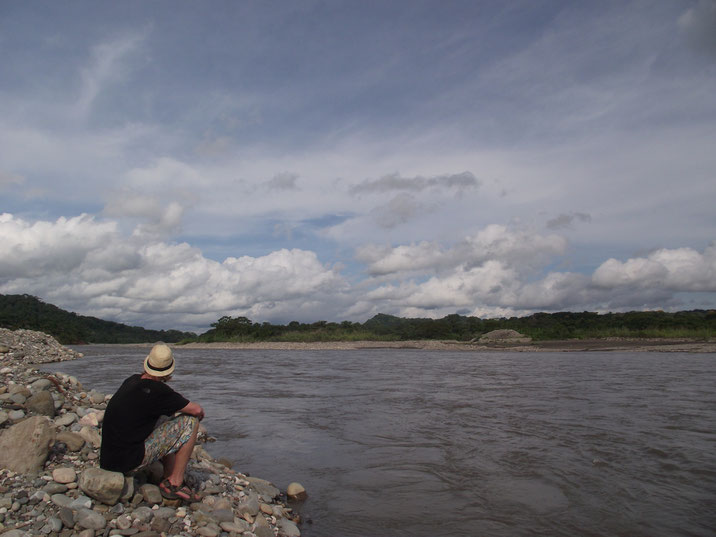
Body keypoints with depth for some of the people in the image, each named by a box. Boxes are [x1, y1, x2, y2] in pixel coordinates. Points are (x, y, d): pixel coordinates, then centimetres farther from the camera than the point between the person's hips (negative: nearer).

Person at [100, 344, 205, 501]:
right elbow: (196, 410, -10)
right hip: (128, 461, -9)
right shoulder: (156, 390, -17)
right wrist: (199, 413, 12)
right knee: (190, 421, -5)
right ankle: (175, 483, 0)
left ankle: (167, 478, 21)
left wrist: (182, 402, 19)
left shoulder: (132, 380, 8)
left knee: (164, 420, 28)